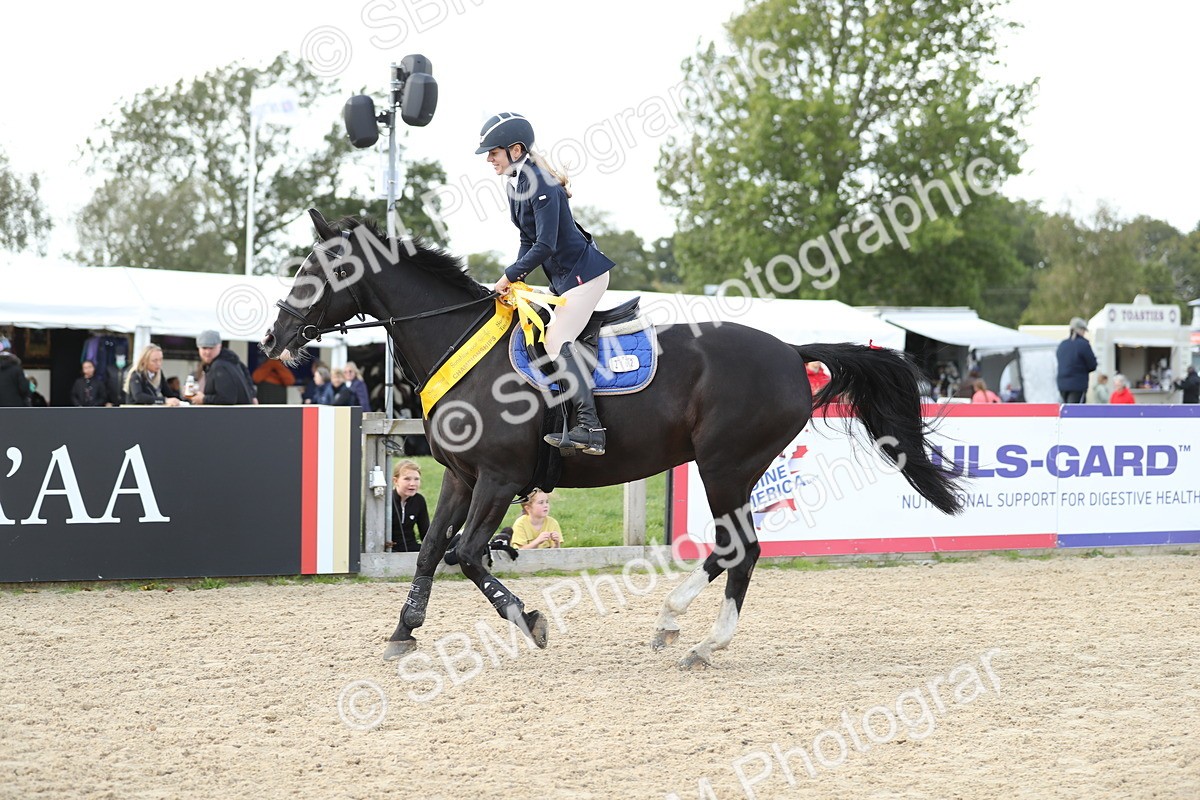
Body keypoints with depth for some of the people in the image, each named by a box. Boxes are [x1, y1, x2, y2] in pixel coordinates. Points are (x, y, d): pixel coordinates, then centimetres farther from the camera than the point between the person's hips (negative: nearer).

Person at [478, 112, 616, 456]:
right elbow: (528, 241, 14)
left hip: (583, 272, -11)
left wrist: (510, 276, -18)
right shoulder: (516, 185, 9)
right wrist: (514, 277, 1)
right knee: (557, 340, 12)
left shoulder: (540, 184, -21)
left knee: (557, 340, -18)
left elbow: (545, 245, -26)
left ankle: (590, 428, -25)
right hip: (563, 276, 11)